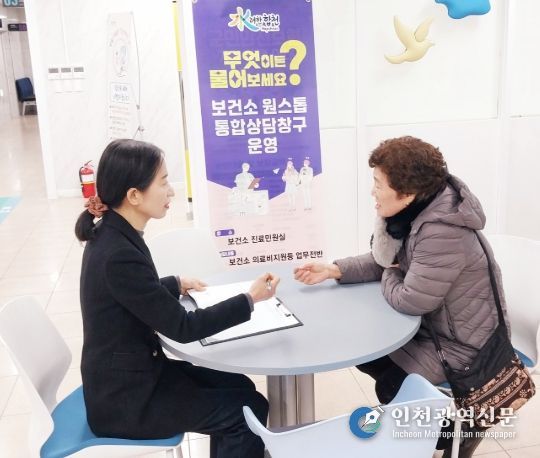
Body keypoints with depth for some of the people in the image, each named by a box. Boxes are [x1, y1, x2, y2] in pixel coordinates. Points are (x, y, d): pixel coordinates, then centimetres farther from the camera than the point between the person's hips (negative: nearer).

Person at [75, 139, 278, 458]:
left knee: (238, 386, 12)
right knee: (250, 409, -1)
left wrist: (176, 284, 11)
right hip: (124, 401, -8)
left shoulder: (113, 234, -1)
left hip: (132, 373, 9)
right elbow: (183, 328, -23)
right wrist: (250, 300, -17)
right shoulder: (119, 255, -29)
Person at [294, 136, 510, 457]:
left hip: (461, 341, -9)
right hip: (433, 324, 9)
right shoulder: (415, 212, -6)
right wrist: (334, 270, -9)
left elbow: (410, 301, -31)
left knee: (391, 386, -5)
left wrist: (388, 279, -10)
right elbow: (383, 261, 3)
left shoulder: (443, 232, -35)